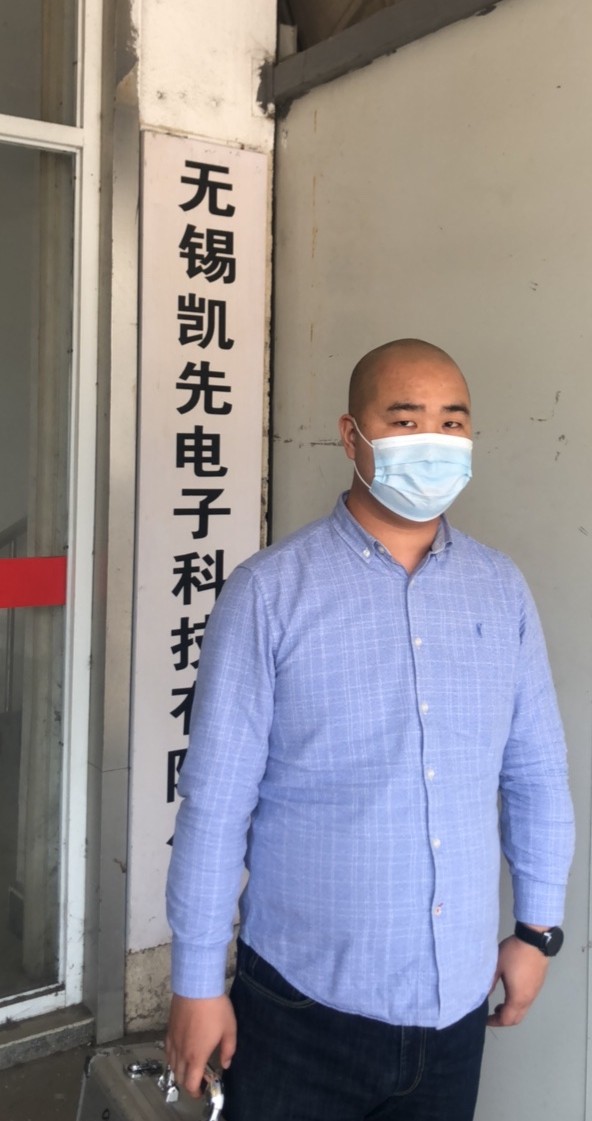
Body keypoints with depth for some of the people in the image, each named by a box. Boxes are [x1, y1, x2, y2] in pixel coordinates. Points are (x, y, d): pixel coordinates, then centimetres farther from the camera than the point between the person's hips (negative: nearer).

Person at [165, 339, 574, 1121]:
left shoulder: (503, 591, 0)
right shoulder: (270, 592, -13)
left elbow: (537, 775, 8)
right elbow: (215, 801, -11)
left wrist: (538, 925, 10)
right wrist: (198, 982, -8)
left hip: (456, 1003, 4)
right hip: (305, 1005, -3)